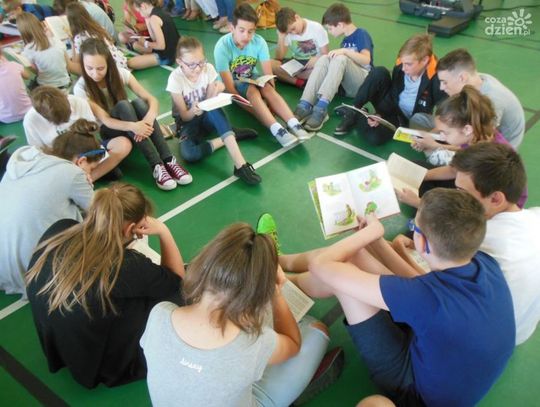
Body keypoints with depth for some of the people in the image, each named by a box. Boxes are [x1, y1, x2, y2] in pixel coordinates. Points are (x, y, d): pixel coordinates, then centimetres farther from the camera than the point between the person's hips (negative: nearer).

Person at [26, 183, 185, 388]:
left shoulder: (57, 231, -20)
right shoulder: (125, 266, -36)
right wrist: (163, 231, -12)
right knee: (176, 293, 6)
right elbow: (176, 279, -14)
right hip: (102, 367, -6)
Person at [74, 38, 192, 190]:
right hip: (108, 131, -2)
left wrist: (148, 120, -40)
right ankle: (156, 166, -42)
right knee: (123, 105, -33)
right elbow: (105, 120, -24)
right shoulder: (81, 88, -18)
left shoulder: (121, 74, -12)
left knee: (138, 103, -31)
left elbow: (151, 99, -17)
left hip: (132, 125, 2)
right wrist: (133, 126, -44)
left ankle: (168, 160, -38)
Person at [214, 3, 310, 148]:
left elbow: (268, 74, -20)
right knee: (252, 90, -33)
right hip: (232, 83, -3)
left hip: (251, 78, 3)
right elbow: (229, 85, -29)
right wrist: (249, 106, -35)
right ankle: (277, 130, -50)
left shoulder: (259, 42, -19)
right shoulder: (222, 47, -28)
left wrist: (271, 101, -33)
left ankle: (294, 124, -44)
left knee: (267, 87, -29)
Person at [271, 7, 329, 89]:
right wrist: (281, 38, -20)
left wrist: (317, 59, -33)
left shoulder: (317, 28, -12)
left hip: (313, 63, -2)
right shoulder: (286, 32, -5)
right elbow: (279, 58, -8)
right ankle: (301, 82, -29)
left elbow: (325, 54, -10)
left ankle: (287, 77, -23)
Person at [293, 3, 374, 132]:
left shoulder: (362, 34, -3)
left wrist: (345, 51, -27)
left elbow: (366, 60, -19)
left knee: (340, 59, -30)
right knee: (324, 59, -16)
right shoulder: (345, 40, 19)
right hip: (346, 84, 6)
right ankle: (305, 105, -36)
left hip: (363, 83, -6)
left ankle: (321, 107, -45)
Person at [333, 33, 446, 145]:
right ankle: (354, 110, -11)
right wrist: (380, 114, -19)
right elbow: (392, 97, -3)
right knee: (379, 72, -26)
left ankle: (353, 117, -4)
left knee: (375, 137, -34)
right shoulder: (399, 67, -12)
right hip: (391, 108, 4)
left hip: (406, 120, -3)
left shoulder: (436, 80, -25)